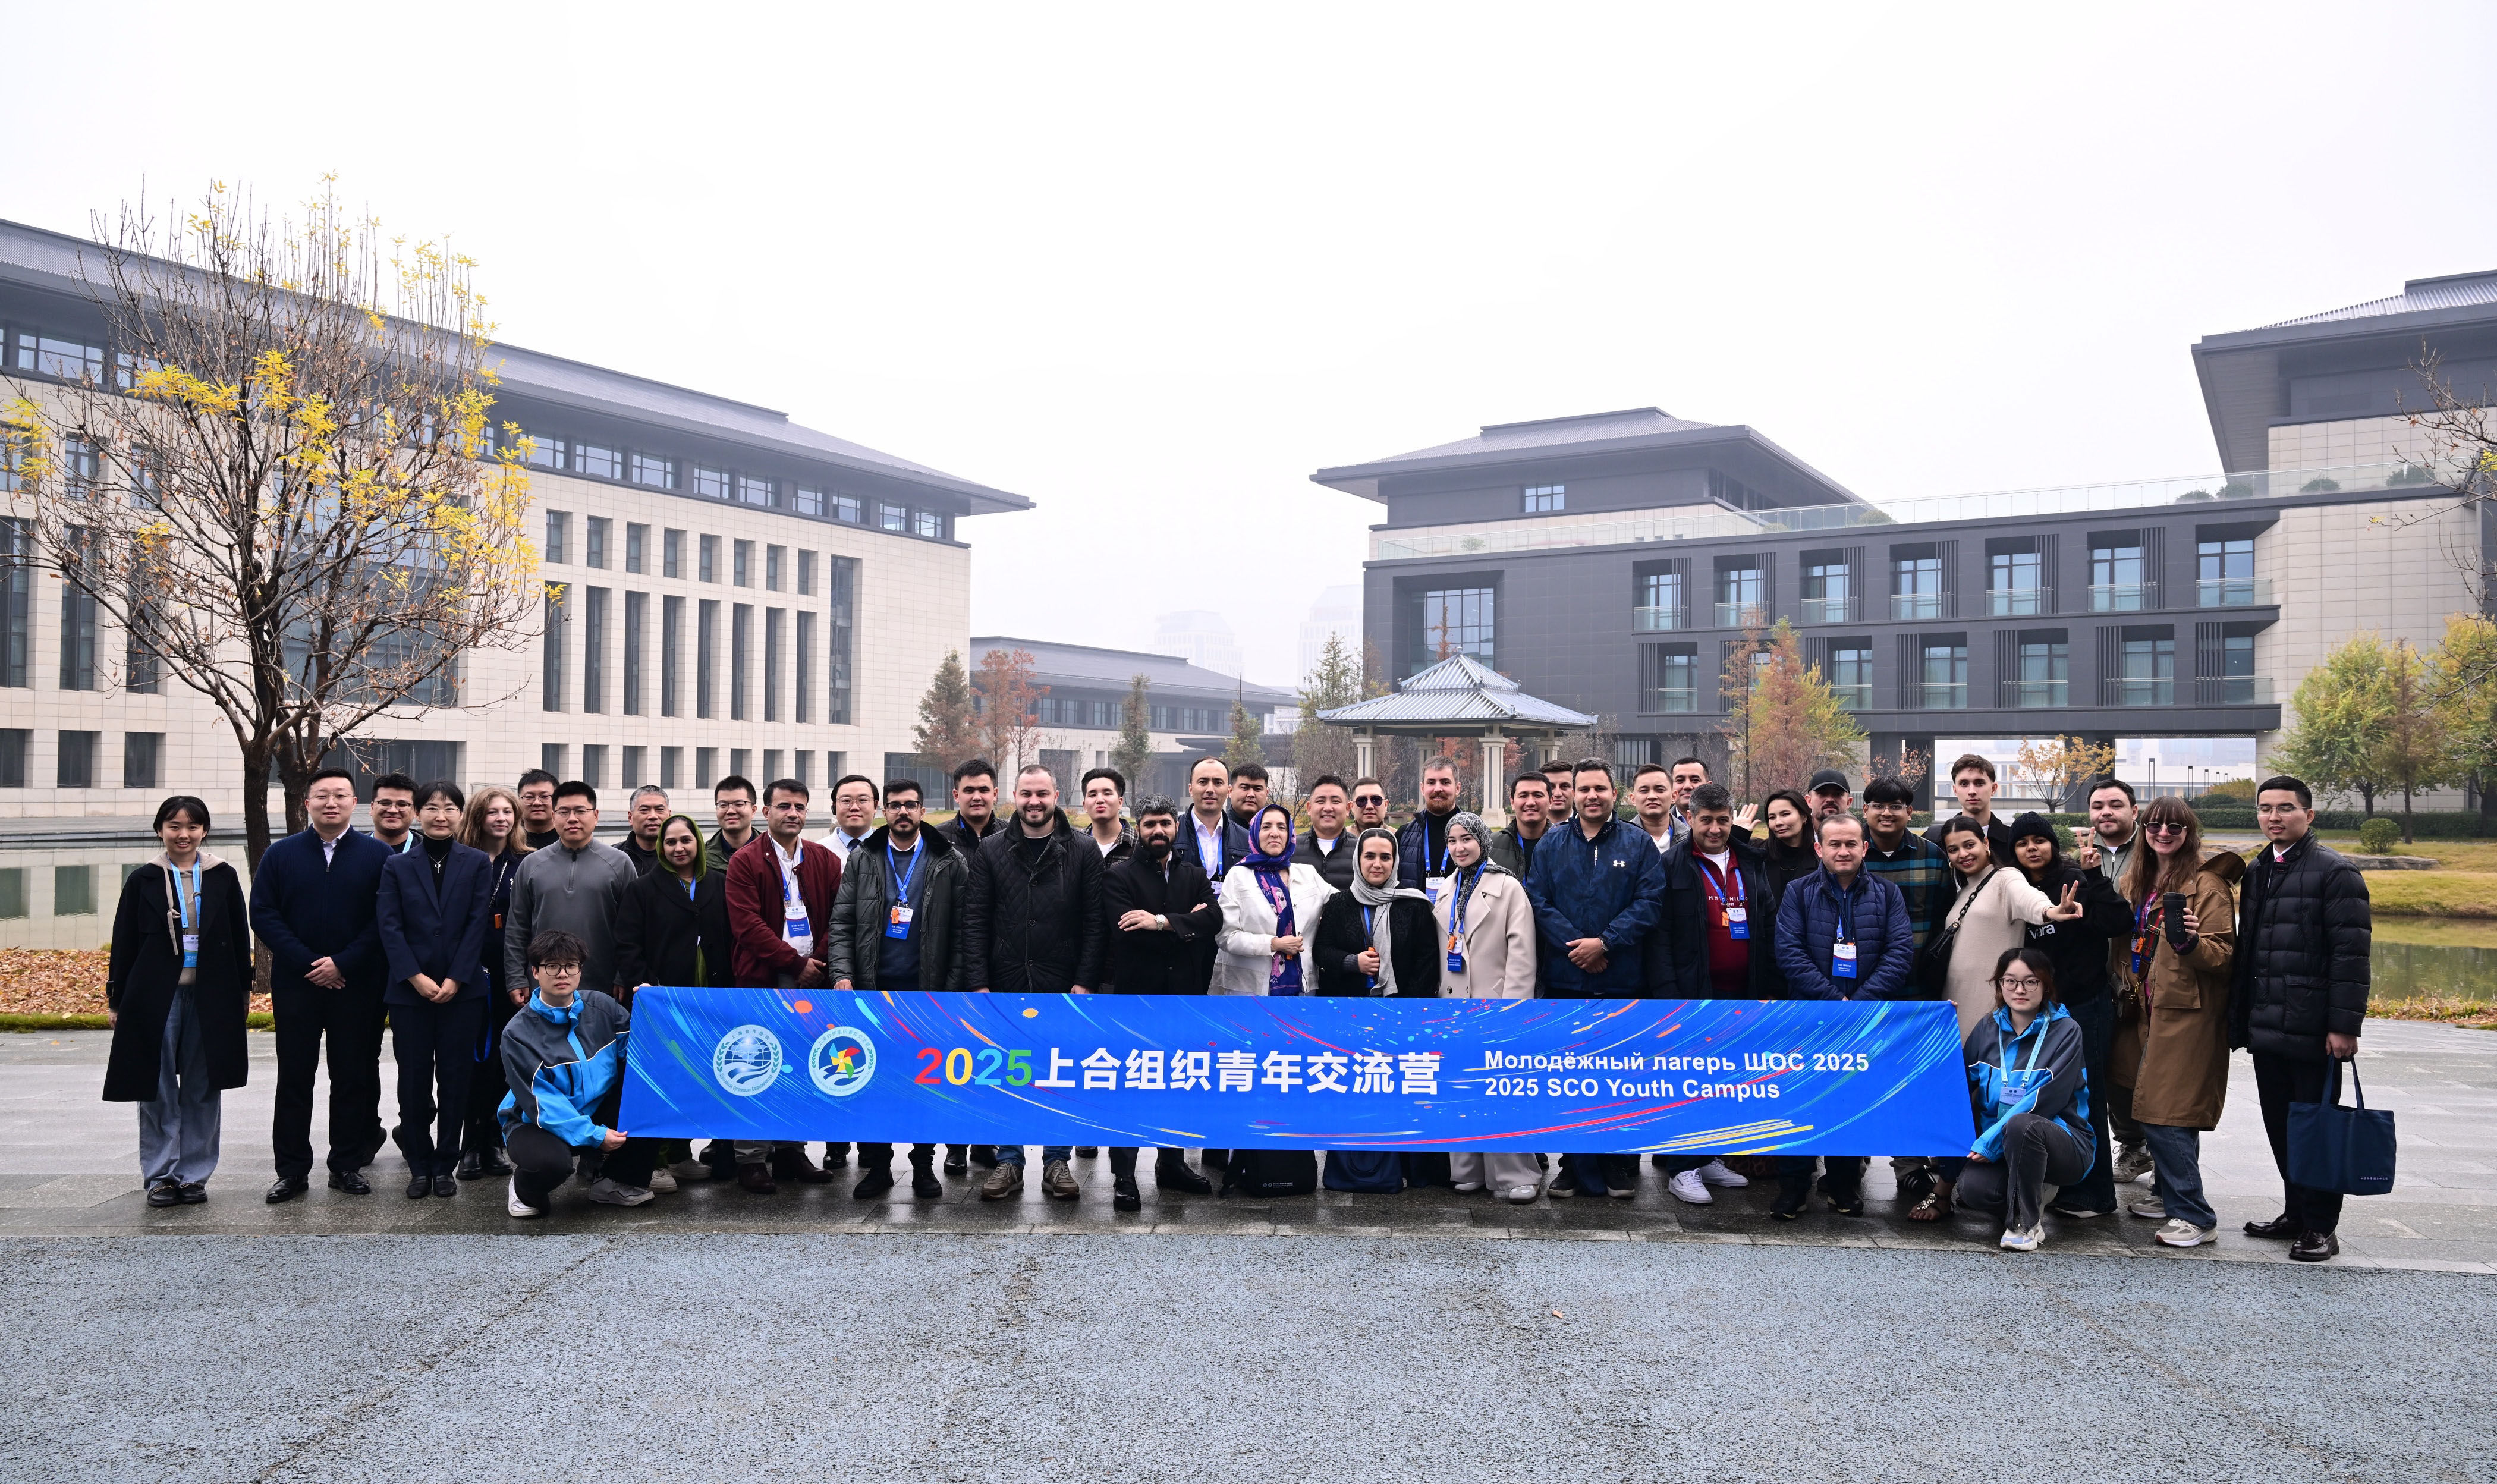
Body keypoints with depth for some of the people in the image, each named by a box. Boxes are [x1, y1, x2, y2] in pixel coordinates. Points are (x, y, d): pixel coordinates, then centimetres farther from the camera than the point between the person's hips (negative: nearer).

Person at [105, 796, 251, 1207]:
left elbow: (240, 937, 9)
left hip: (211, 998, 1)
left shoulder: (223, 878, 5)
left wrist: (244, 989, 8)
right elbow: (124, 943, 5)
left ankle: (194, 1174, 13)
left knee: (203, 1089, 4)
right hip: (156, 997, -1)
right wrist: (115, 1000, 4)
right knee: (158, 1090, 2)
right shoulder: (144, 880, 3)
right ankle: (161, 1176, 11)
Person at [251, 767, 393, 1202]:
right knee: (294, 1077, 5)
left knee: (353, 1077, 4)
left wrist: (342, 963, -12)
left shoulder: (377, 855, 2)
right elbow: (263, 915, 0)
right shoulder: (280, 855, 7)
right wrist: (307, 963, -10)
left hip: (356, 986, -1)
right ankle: (292, 1170, 12)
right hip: (296, 984, 1)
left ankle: (348, 1165, 13)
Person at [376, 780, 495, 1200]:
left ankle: (445, 1165, 13)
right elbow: (390, 926, -1)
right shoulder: (397, 866, 5)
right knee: (414, 1080, 3)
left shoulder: (477, 864, 4)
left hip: (462, 989, 0)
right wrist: (416, 977, -11)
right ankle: (419, 1166, 15)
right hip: (409, 991, 0)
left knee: (455, 1079, 3)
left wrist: (454, 980, -9)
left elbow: (478, 925, -2)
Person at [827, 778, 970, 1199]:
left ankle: (923, 1165, 17)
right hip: (874, 991, 2)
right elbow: (841, 923, 4)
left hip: (928, 992, -2)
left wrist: (952, 988, -10)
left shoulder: (950, 863, 1)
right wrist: (842, 974, -11)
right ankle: (876, 1165, 17)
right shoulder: (862, 860, 7)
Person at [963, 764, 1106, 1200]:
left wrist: (1085, 981, -9)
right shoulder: (991, 851, 4)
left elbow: (1095, 923, -2)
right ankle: (1009, 1163, 18)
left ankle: (1057, 1163, 17)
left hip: (1064, 989, -1)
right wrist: (978, 983, -6)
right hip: (1006, 987, 1)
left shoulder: (1082, 853, 1)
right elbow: (974, 922, 1)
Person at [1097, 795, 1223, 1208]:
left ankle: (1172, 1165, 28)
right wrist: (1187, 926, -10)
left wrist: (1164, 922, -19)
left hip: (1184, 995, 5)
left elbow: (1214, 920, -6)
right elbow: (1127, 932, -18)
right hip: (1135, 996, -4)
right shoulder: (1118, 876, -2)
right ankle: (1124, 1178, 5)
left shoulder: (1195, 875, 11)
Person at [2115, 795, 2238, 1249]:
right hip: (2150, 1007, 8)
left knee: (2164, 1114, -11)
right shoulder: (2138, 881, 14)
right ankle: (2169, 1196, 25)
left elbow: (2223, 954, -13)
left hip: (2187, 1011, -8)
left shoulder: (2207, 883, -9)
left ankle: (2195, 1216, -5)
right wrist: (2130, 989, 12)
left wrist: (2191, 942, -30)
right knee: (2152, 1108, 11)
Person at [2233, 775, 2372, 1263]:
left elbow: (2351, 953, -14)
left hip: (2313, 1032, -7)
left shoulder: (2334, 871, -8)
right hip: (2266, 1029, 7)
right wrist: (2239, 1017, 14)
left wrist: (2345, 1025, -19)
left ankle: (2321, 1227, 11)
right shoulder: (2258, 871, 14)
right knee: (2280, 1127, 13)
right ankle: (2295, 1213, 24)